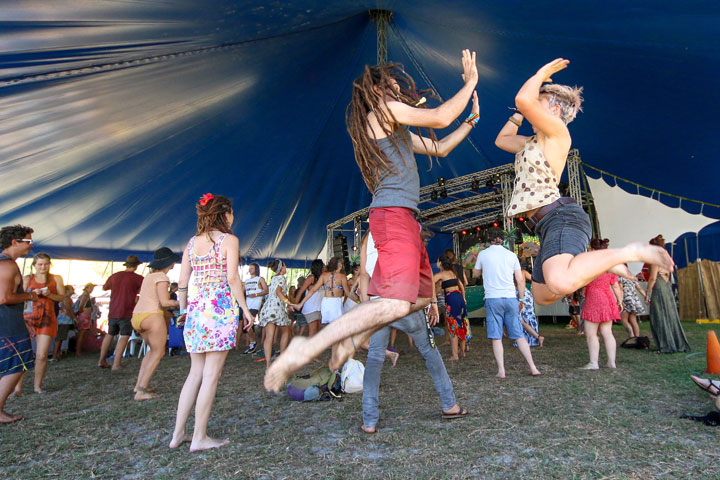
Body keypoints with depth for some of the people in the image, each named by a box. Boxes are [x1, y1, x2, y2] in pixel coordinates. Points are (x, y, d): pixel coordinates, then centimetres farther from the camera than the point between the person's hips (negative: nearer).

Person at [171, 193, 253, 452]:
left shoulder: (192, 242, 13)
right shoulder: (229, 240, -4)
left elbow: (182, 282, 11)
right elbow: (232, 278, -12)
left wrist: (183, 309, 21)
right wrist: (245, 309, -6)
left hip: (195, 308, 6)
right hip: (221, 308, -6)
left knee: (196, 373, 15)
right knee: (211, 375, 1)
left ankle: (178, 434, 20)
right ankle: (199, 437, 9)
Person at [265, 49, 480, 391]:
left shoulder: (396, 129, 27)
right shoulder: (383, 110, -1)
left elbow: (439, 148, 31)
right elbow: (439, 118, -9)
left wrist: (470, 121, 27)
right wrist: (470, 83, 5)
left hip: (405, 221, 11)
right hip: (394, 215, -11)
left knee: (423, 297, 15)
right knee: (396, 304, -23)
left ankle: (352, 338, 15)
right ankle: (307, 349, -22)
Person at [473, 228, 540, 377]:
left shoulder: (483, 254, 1)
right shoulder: (511, 255, 6)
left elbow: (476, 273, 17)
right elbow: (520, 280, 5)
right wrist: (521, 300, 14)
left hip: (492, 299, -2)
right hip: (510, 298, 3)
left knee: (496, 337, 2)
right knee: (519, 335, 10)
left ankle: (501, 370, 1)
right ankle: (533, 367, 11)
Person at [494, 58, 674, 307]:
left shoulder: (557, 130, -3)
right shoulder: (535, 142, 24)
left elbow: (522, 99, -18)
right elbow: (502, 139, 38)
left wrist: (541, 74, 1)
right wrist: (520, 113, 30)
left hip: (561, 217, -10)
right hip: (549, 225, 10)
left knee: (560, 283, -39)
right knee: (542, 296, 17)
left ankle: (630, 252, -16)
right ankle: (602, 264, 21)